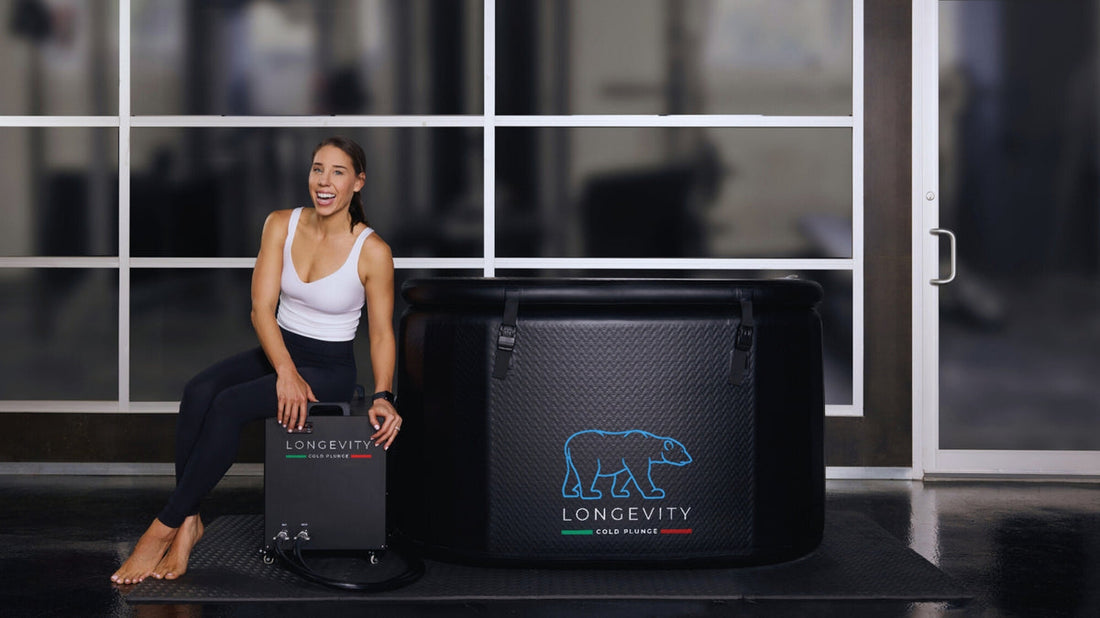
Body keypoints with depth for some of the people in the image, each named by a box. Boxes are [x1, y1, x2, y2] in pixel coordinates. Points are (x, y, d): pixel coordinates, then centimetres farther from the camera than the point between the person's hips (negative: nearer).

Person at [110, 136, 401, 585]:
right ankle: (189, 522, -21)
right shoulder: (281, 225, -2)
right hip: (276, 350, 4)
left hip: (329, 370, -4)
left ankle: (165, 528, -18)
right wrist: (285, 370, -23)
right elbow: (262, 308, -8)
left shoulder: (372, 251, -11)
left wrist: (383, 396, -18)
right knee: (199, 392, -26)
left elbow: (382, 332, -3)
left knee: (230, 405, -28)